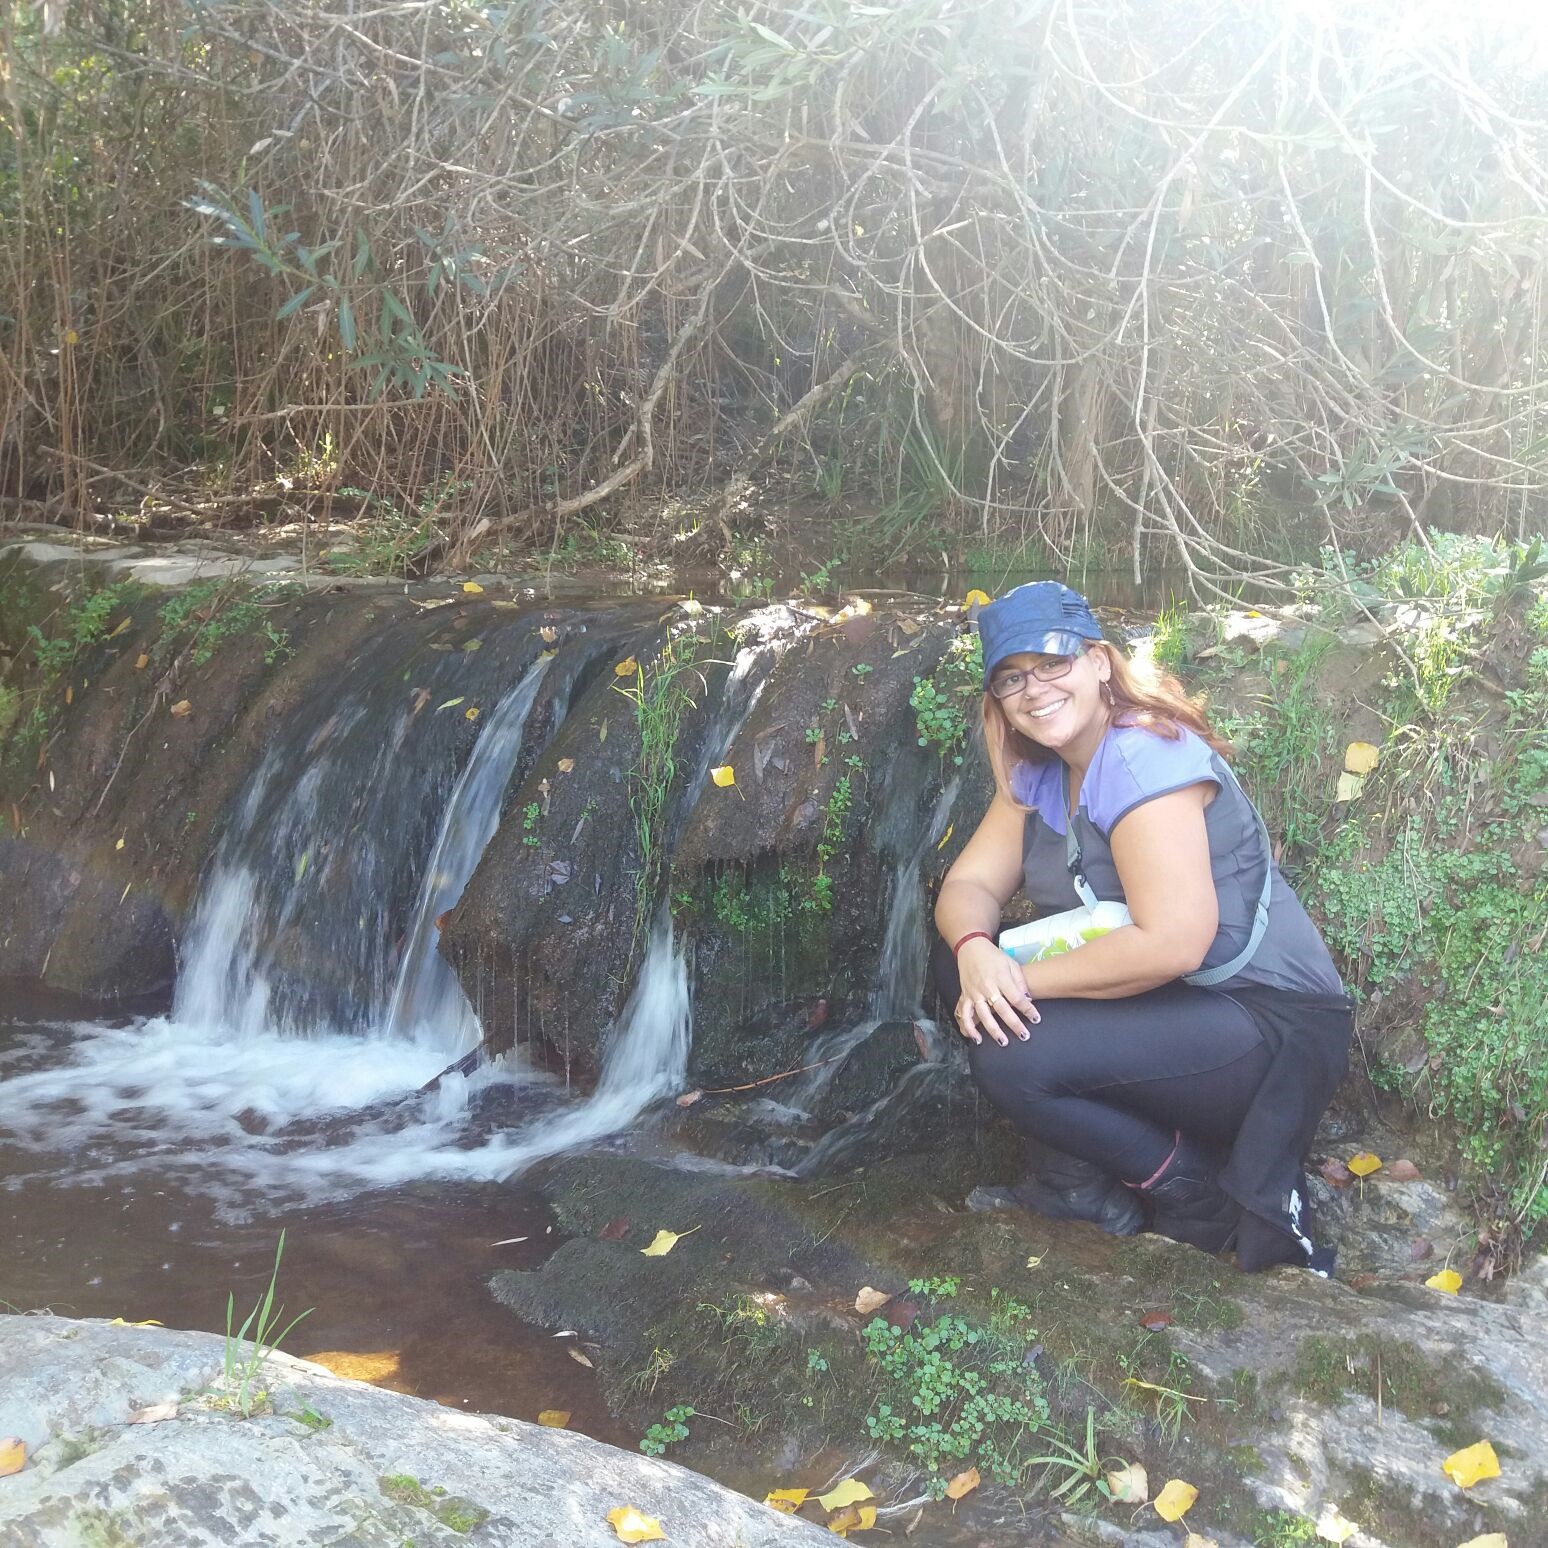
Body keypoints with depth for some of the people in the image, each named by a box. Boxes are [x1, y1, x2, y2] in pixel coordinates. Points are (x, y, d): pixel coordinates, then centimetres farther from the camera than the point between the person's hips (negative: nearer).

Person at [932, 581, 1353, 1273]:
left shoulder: (1145, 760, -21)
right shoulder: (1038, 773, 8)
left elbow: (1172, 943, -30)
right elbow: (969, 884, 3)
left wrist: (1022, 980, -23)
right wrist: (974, 951, -21)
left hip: (1271, 1032, -9)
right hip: (1162, 1006, 9)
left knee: (1013, 1059, -26)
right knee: (958, 964, 1)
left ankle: (1197, 1195, -1)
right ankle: (1085, 1180, 8)